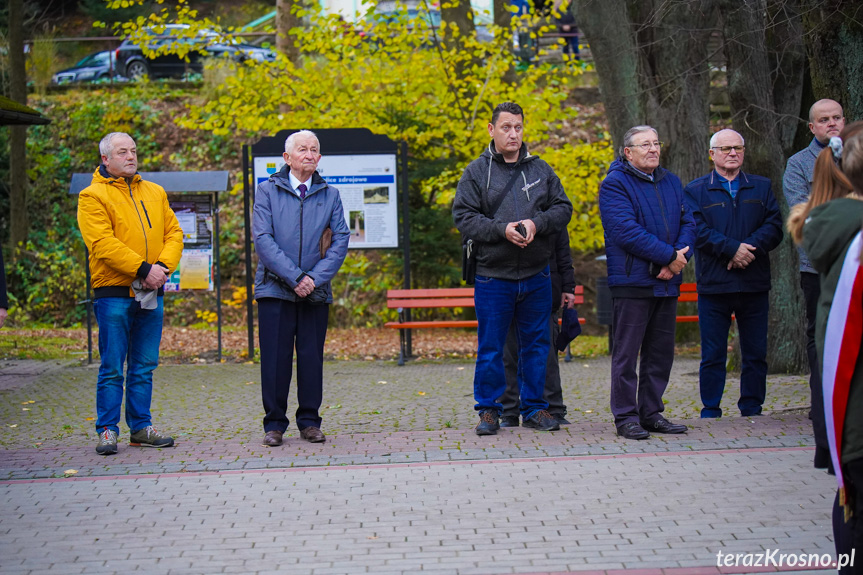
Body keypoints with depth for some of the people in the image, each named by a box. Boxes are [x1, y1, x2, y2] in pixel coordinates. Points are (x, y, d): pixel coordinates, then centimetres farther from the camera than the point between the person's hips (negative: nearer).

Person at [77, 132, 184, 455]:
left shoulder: (155, 193, 16)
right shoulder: (93, 196, -2)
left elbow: (173, 233, 11)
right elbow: (102, 243, -13)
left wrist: (163, 266, -8)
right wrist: (143, 269, -18)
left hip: (151, 295, 5)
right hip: (113, 293, -5)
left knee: (144, 367, 9)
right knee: (112, 367, -3)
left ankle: (141, 428, 16)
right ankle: (107, 431, 3)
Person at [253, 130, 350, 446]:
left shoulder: (330, 195, 10)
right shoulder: (267, 191, 3)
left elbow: (341, 239, 2)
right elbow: (263, 239, -7)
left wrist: (315, 278, -11)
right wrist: (295, 277, -14)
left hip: (316, 290, 2)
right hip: (275, 288, -2)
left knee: (312, 357, 4)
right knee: (275, 357, -1)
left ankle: (309, 421, 15)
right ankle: (274, 423, 8)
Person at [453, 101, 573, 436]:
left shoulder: (540, 170, 8)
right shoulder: (477, 172, 0)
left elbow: (563, 208, 7)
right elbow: (463, 216, -6)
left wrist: (536, 224, -12)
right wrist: (502, 229, -18)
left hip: (536, 276, 3)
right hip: (493, 275, -2)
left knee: (536, 344, 9)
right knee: (491, 348, 3)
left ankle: (534, 408, 19)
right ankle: (489, 410, 13)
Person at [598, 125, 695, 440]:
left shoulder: (671, 182, 16)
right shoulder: (615, 184, -7)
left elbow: (687, 224, 10)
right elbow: (627, 231, -17)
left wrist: (676, 260, -9)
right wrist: (669, 256, -17)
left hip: (666, 283, 7)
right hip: (631, 281, -7)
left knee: (661, 352, 10)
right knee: (626, 352, -3)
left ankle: (652, 412, 19)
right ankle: (625, 417, 3)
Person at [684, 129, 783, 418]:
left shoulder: (761, 187, 13)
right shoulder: (696, 190, 5)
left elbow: (774, 227, 1)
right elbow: (698, 231, -8)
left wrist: (749, 248, -15)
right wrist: (732, 248, -18)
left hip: (754, 284, 2)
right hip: (713, 284, -2)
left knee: (755, 354, 6)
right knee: (713, 355, 1)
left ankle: (752, 411, 16)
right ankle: (710, 412, 9)